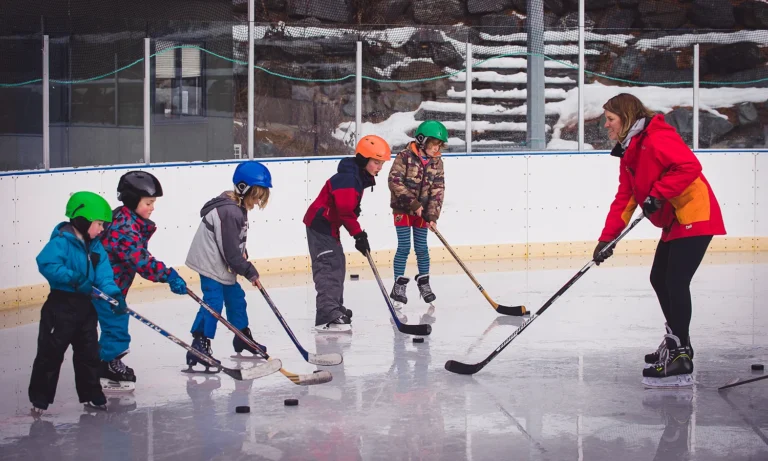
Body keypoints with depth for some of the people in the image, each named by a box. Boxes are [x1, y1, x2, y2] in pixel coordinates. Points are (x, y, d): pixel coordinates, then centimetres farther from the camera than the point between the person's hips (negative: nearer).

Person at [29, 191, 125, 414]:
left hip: (86, 305, 7)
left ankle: (91, 394, 27)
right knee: (51, 352, -1)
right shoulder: (61, 241, -17)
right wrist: (74, 279, -32)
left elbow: (103, 274, 2)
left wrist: (113, 293, -15)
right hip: (62, 304, -7)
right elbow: (46, 264, -29)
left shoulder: (95, 246, 7)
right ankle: (40, 397, 8)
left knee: (89, 351, 15)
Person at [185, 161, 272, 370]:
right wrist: (249, 271, -14)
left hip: (222, 264, 11)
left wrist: (244, 264, 7)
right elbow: (230, 252, -24)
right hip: (211, 264, -11)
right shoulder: (229, 213, -26)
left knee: (236, 298, 19)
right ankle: (199, 345, -13)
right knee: (213, 303, -13)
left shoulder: (237, 207, 7)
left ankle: (243, 337, 35)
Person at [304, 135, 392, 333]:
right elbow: (345, 211, -30)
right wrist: (358, 235, -26)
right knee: (328, 268, -16)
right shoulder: (347, 179, -23)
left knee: (337, 265, 19)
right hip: (321, 225, -11)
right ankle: (327, 318, -22)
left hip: (329, 226, 11)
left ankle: (335, 309, 34)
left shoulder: (359, 177, 9)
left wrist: (359, 234, 16)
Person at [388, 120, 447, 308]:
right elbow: (395, 182, -19)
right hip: (403, 209, -4)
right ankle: (399, 286, 4)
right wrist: (413, 203, -21)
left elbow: (438, 190, -3)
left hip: (422, 211, 4)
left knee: (421, 248, 7)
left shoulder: (437, 162, -1)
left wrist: (432, 215, -12)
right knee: (404, 248, -4)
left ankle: (424, 284, 20)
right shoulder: (405, 156, -15)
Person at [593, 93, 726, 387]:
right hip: (673, 222, 11)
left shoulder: (657, 139, -17)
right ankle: (676, 342, 31)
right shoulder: (628, 152, 14)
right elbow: (625, 199, 12)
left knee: (676, 282, -15)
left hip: (694, 217, -11)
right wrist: (607, 238, 4)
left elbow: (690, 166, -28)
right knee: (659, 279, 16)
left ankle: (680, 355, -13)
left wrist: (658, 193, -26)